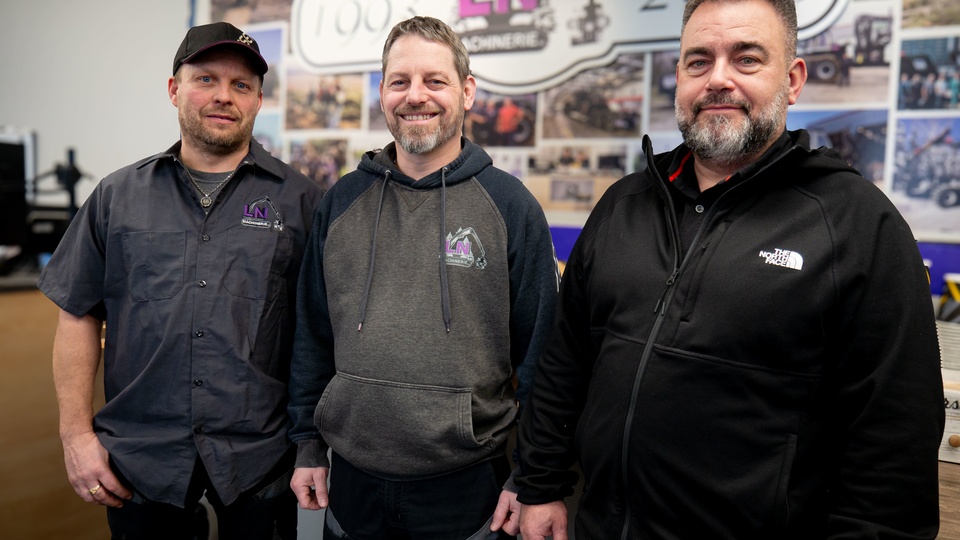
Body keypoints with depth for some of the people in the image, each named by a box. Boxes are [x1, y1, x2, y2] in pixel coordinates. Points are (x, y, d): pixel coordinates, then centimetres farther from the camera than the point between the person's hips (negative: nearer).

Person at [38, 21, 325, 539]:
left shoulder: (300, 200, -1)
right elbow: (79, 316, 7)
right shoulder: (118, 196, 5)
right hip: (139, 456, 2)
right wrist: (76, 433, 1)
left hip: (259, 458, -1)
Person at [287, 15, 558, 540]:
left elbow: (539, 353, -5)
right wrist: (308, 444, 7)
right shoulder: (342, 200, 2)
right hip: (351, 482, 3)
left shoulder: (511, 205, -7)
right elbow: (312, 335, 8)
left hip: (469, 488, -2)